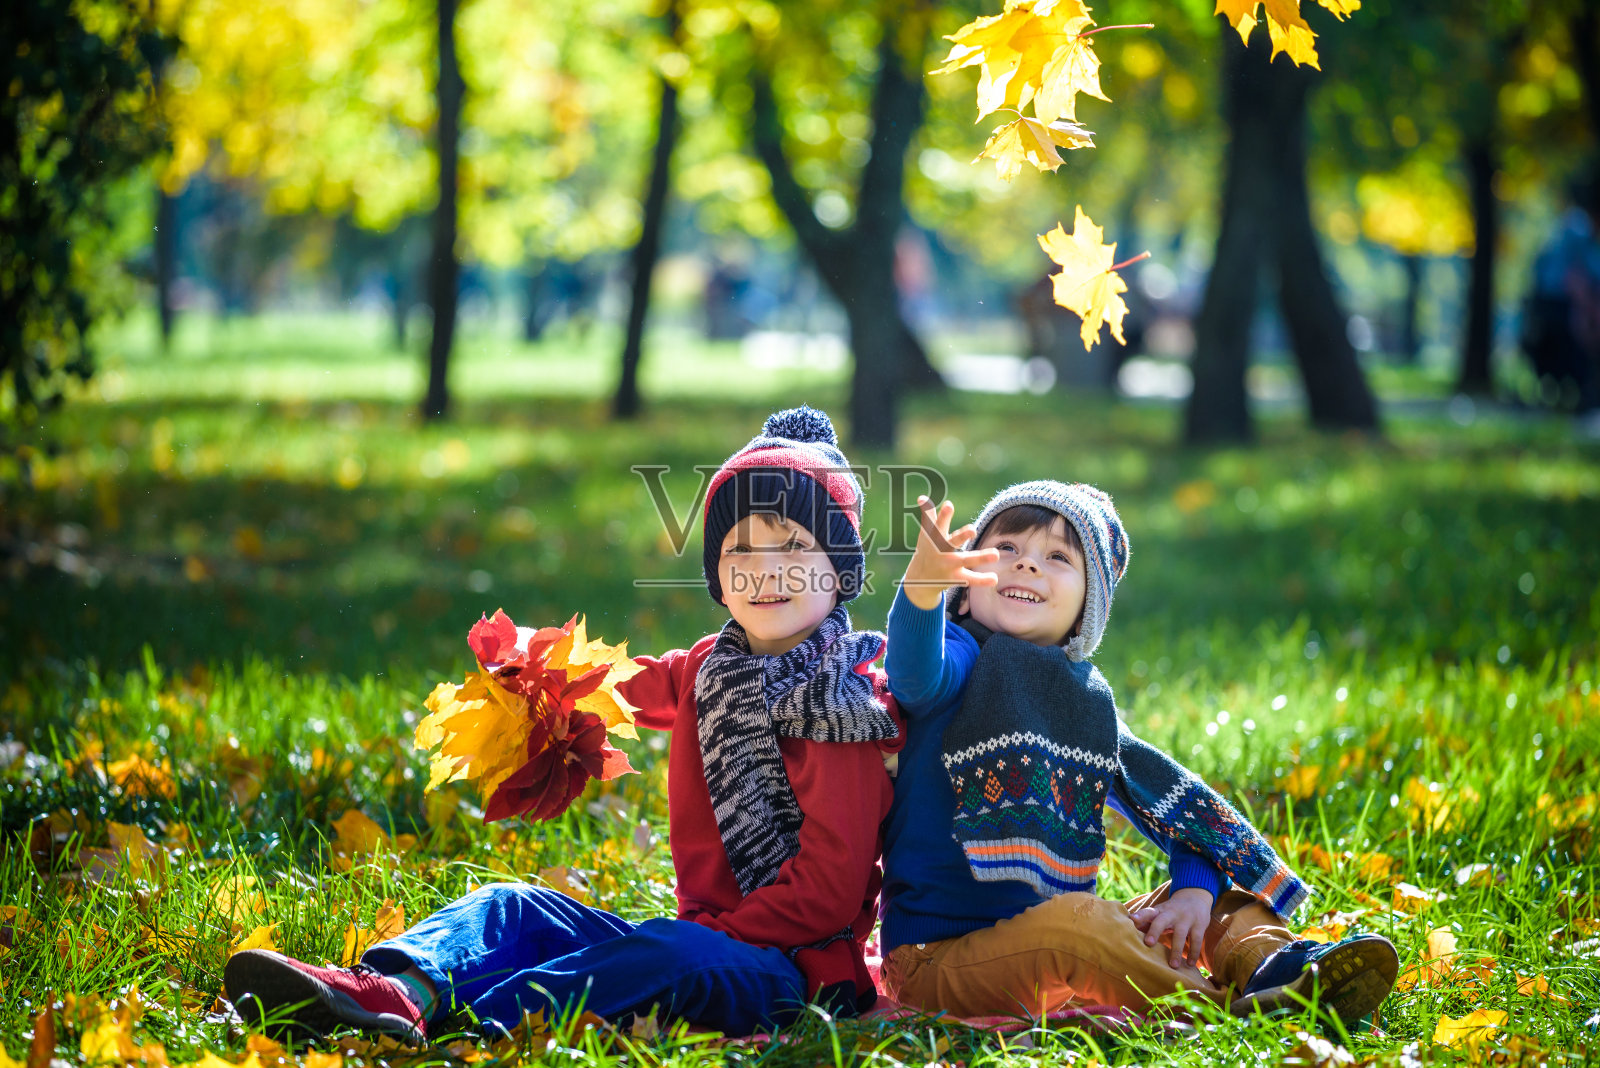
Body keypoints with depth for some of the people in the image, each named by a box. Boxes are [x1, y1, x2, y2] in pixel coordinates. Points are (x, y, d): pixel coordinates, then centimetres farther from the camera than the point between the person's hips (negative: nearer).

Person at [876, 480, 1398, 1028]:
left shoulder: (1087, 701, 13)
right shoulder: (963, 660, -5)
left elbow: (1172, 800, 10)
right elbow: (917, 676, -31)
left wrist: (1193, 888, -12)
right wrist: (924, 583, -53)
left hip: (1063, 956, 7)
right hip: (941, 956, -7)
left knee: (1214, 891, 5)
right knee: (1073, 919, -36)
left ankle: (1268, 960, -25)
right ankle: (1218, 1004, -29)